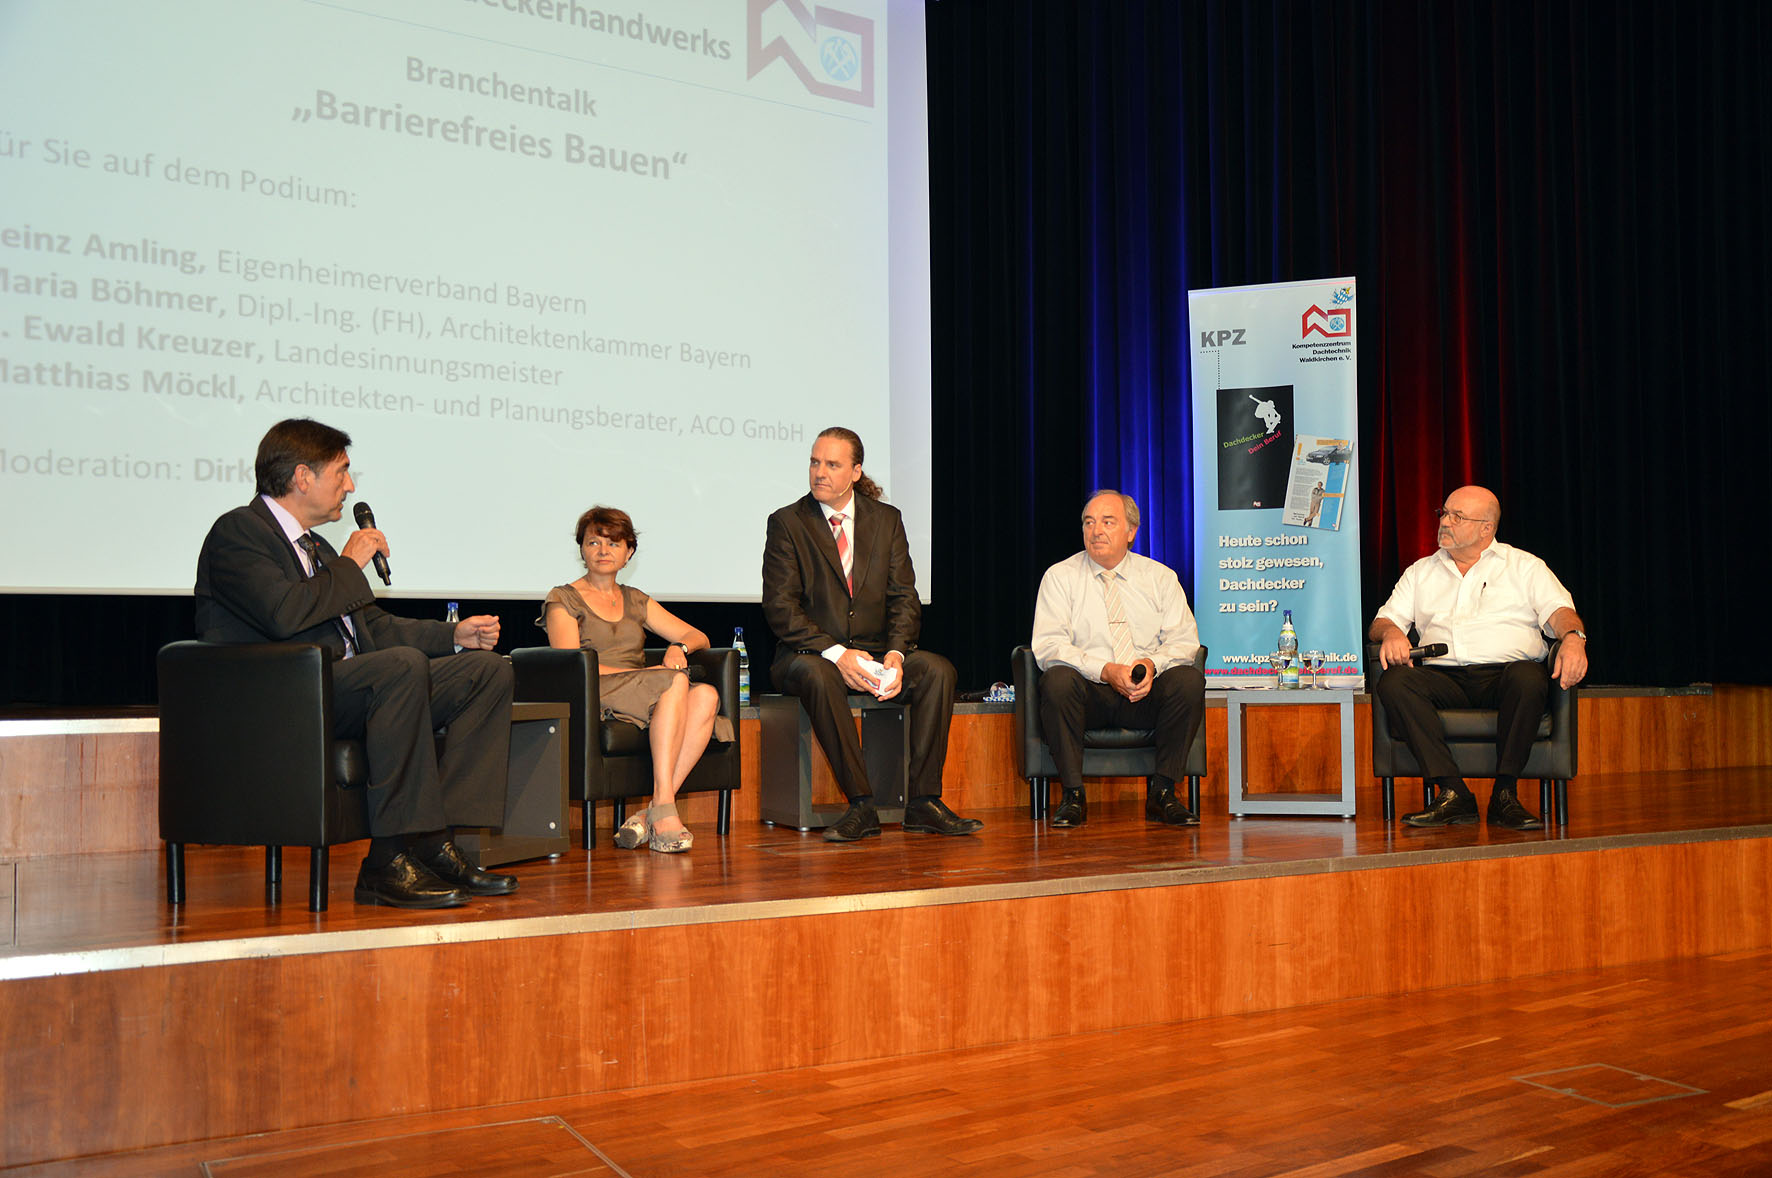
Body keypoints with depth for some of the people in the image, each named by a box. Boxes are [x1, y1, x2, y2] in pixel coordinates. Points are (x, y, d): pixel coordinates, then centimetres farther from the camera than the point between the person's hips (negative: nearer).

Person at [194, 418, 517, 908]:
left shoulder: (314, 547, 26)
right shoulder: (237, 533, -3)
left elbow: (375, 627, 26)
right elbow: (283, 613, -21)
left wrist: (453, 635, 11)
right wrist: (350, 565, -6)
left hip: (349, 694, 9)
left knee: (488, 669, -4)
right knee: (404, 663, -35)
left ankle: (436, 843, -15)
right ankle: (389, 862, -31)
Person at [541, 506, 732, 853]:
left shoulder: (635, 601, 25)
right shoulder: (563, 600, 10)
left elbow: (699, 637, 21)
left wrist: (679, 647, -6)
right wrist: (651, 673, -14)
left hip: (642, 699, 5)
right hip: (592, 700, -5)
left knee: (706, 696, -27)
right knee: (676, 681, -32)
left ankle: (654, 812, -35)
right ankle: (663, 808, -38)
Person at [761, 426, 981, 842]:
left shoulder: (886, 520, 10)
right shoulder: (787, 523, 0)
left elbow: (904, 597, 4)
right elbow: (780, 606, -9)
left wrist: (896, 653, -16)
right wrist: (836, 654, -22)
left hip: (875, 654, 3)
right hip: (810, 653, -3)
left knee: (937, 669, -23)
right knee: (817, 676, -37)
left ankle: (923, 801, -19)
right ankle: (861, 805, -33)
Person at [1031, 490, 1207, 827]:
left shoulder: (1160, 577, 10)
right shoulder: (1060, 577, 3)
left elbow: (1184, 640, 3)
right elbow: (1048, 646, -8)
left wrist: (1153, 664, -20)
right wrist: (1106, 670, -22)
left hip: (1146, 697, 2)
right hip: (1088, 692, -1)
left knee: (1190, 679, -27)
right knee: (1057, 679, -33)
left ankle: (1162, 793, -16)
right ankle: (1072, 796, -21)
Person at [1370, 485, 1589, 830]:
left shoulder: (1526, 566, 17)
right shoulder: (1420, 572, 24)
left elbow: (1559, 611, 3)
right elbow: (1383, 622, 17)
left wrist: (1573, 637, -20)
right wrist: (1391, 633, -9)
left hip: (1504, 672, -2)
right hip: (1443, 678, 2)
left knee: (1528, 677, -37)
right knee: (1393, 682, -30)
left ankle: (1504, 794, -26)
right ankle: (1452, 793, -29)